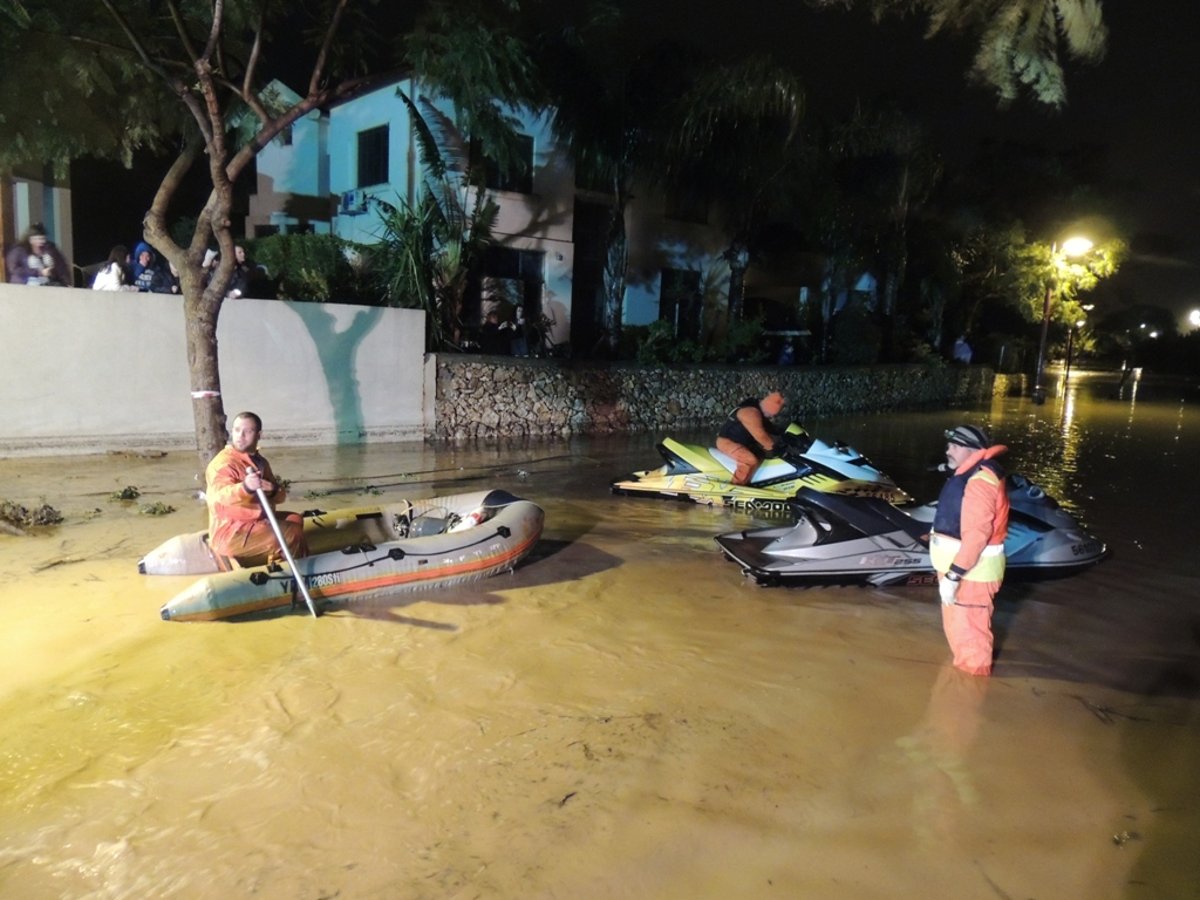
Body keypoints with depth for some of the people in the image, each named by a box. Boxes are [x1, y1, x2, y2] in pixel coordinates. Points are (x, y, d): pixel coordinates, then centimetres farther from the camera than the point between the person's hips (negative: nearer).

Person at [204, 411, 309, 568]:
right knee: (293, 534, -17)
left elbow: (281, 495, 9)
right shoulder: (223, 463, -16)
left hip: (254, 522, 9)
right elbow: (222, 494, -36)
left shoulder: (259, 461, 11)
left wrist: (273, 490, -16)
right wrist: (245, 487, -58)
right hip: (231, 534, -9)